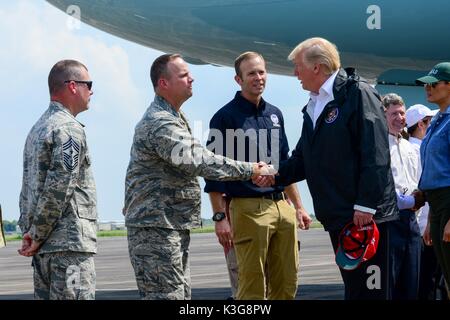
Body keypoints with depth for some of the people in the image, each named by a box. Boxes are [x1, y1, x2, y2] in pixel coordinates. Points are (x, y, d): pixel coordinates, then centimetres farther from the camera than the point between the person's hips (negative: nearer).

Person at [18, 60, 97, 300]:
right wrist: (37, 235, -11)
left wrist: (29, 232, 13)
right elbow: (59, 188, -18)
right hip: (70, 244, -9)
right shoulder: (70, 129, -12)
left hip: (43, 247, 9)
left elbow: (27, 189, 19)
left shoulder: (37, 129, 19)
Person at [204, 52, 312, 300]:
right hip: (248, 208, -6)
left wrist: (298, 206, 21)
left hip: (281, 205, 6)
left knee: (287, 284, 6)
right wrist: (220, 217, -14)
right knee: (253, 288, -6)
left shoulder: (275, 115, 16)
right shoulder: (225, 117, -4)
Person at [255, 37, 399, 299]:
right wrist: (276, 175, 2)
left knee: (372, 289, -7)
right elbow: (303, 160, 21)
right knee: (353, 287, 12)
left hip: (366, 215, -8)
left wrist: (366, 205, -22)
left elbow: (375, 154, -17)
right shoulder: (313, 106, 18)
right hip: (338, 218, 8)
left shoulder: (358, 93, -8)